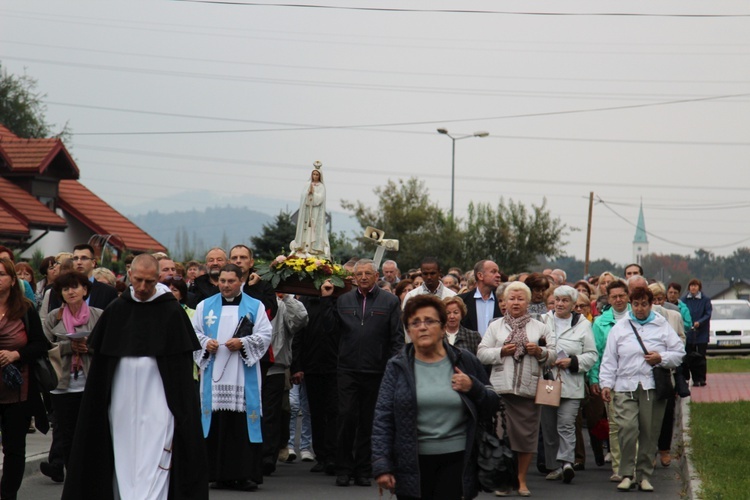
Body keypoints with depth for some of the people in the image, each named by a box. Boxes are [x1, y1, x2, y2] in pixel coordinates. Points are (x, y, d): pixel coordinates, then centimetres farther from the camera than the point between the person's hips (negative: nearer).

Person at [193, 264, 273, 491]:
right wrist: (206, 343, -7)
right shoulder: (205, 306, 13)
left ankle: (246, 474, -4)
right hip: (214, 374, 2)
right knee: (217, 423, -1)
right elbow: (194, 333, 13)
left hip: (243, 376, -2)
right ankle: (220, 474, 5)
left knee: (243, 422, -6)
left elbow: (265, 335, 2)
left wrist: (242, 343, -12)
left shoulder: (255, 307, 8)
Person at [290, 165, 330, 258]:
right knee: (305, 226, -1)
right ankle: (303, 246, 0)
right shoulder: (307, 184, 9)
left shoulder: (321, 186, 2)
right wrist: (309, 191, -14)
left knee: (315, 227, -7)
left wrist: (313, 192, -13)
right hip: (306, 209, 3)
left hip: (316, 210, -3)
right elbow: (303, 195, 2)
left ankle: (315, 247, -9)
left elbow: (320, 198, -8)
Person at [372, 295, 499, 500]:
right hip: (411, 463, 0)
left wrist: (473, 387, -9)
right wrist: (381, 465, -8)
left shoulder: (465, 361, 5)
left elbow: (491, 406, 11)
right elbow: (383, 419, 0)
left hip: (456, 461, 0)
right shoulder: (397, 367, 2)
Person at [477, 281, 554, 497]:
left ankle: (521, 479, 12)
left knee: (526, 435, 1)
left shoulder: (540, 327, 12)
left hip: (528, 389, 0)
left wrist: (540, 352, -12)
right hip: (501, 388, 0)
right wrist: (501, 352, -9)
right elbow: (482, 353, 5)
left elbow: (553, 355, 7)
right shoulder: (495, 326, 13)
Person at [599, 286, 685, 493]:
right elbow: (609, 359, 11)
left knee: (650, 433, 0)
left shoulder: (663, 327, 11)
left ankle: (644, 475, 11)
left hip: (653, 388, 0)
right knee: (627, 429, -16)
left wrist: (661, 358, -6)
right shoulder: (619, 328, 13)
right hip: (625, 387, 0)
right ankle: (626, 474, -7)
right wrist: (606, 384, 2)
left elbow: (679, 353, 12)